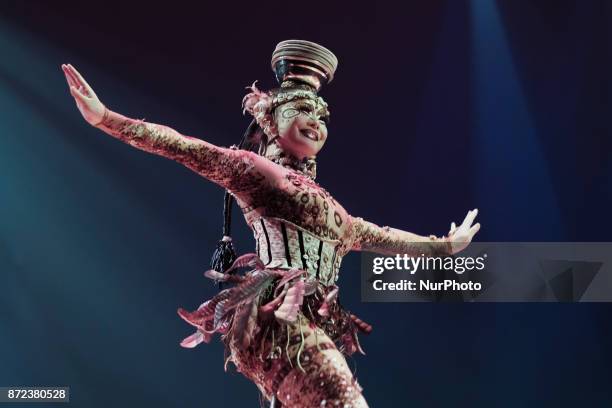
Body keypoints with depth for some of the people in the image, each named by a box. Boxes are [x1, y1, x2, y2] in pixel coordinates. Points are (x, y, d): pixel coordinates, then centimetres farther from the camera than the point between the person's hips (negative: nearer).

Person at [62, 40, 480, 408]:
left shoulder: (328, 207, 29)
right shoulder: (257, 169, 7)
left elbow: (378, 236, 41)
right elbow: (186, 149, -2)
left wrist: (444, 245, 52)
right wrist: (106, 118, -11)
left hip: (309, 327, 8)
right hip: (283, 322, -8)